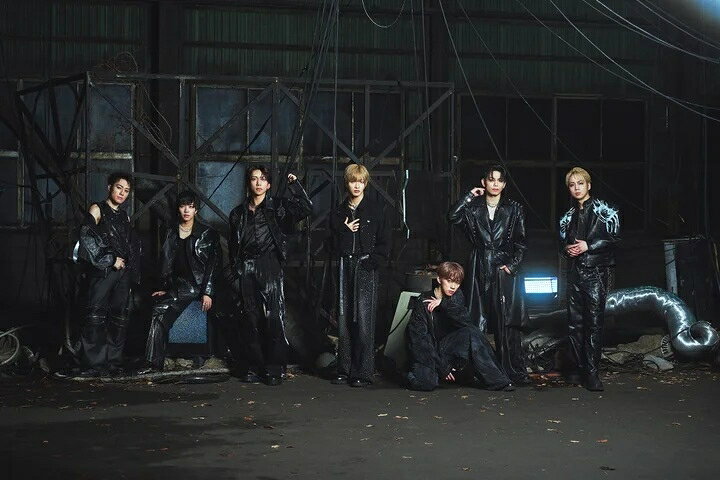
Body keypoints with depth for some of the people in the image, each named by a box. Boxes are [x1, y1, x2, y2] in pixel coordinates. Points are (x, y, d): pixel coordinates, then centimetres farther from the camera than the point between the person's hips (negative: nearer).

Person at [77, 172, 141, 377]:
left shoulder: (124, 216, 21)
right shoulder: (97, 210, 3)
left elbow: (133, 245, 27)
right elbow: (87, 237, -10)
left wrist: (128, 263, 9)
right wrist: (111, 259, -12)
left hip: (123, 271, 6)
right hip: (103, 271, -6)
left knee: (120, 317, 3)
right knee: (96, 315, -12)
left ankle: (114, 361, 7)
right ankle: (93, 364, -14)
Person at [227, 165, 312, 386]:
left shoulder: (277, 207, 6)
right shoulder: (238, 213, 15)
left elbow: (306, 208, -6)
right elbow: (232, 245, 18)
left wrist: (294, 185, -8)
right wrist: (235, 272, 11)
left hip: (270, 267, -3)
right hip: (246, 269, 3)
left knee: (273, 317, -8)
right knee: (249, 318, 3)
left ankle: (274, 369, -4)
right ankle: (251, 366, 10)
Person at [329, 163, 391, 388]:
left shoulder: (376, 210, 3)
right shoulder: (339, 212, 14)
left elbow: (384, 242, 2)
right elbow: (333, 244, 13)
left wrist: (373, 261, -8)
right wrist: (344, 231, -2)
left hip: (366, 269, -4)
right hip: (345, 267, 4)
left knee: (363, 321, -10)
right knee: (344, 320, 3)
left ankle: (363, 373, -7)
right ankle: (344, 371, 9)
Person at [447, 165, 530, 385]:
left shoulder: (514, 209, 8)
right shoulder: (473, 208, 10)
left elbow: (521, 243, 7)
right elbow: (453, 217, -8)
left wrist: (512, 265, -4)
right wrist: (470, 196, -5)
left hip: (505, 270, -1)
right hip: (481, 270, 1)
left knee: (507, 322, -6)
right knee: (477, 321, -2)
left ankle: (514, 371, -3)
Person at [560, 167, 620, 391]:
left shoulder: (603, 210, 1)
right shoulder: (569, 216, 19)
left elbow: (614, 237, -5)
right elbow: (562, 241, 26)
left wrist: (588, 246, -12)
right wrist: (566, 249, 3)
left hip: (596, 271, -6)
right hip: (574, 271, 6)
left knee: (594, 321, -9)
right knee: (574, 323, 3)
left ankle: (592, 372, -7)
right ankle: (581, 368, 12)